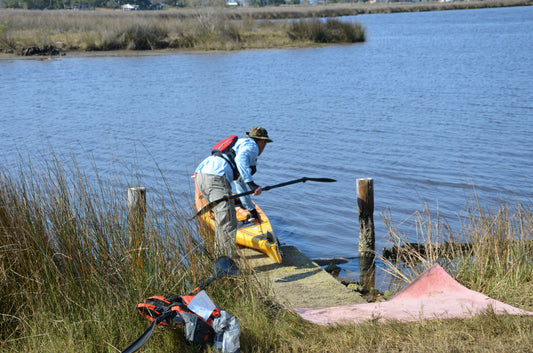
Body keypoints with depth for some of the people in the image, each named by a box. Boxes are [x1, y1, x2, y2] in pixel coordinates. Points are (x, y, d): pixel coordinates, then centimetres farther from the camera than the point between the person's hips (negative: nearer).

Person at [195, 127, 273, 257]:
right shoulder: (251, 146, 10)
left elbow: (240, 183, 46)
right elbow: (240, 159, -16)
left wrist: (251, 209, 54)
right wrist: (251, 183, -21)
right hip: (217, 178, -10)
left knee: (222, 216, 22)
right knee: (228, 223, -14)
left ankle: (219, 254, 26)